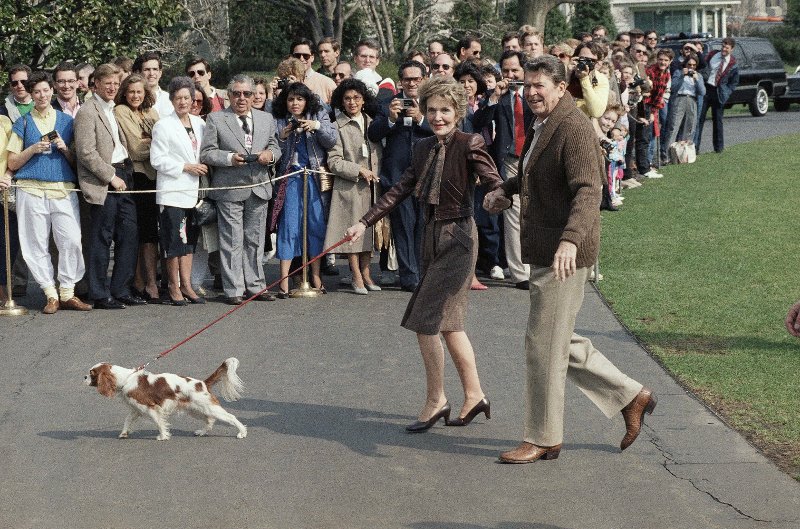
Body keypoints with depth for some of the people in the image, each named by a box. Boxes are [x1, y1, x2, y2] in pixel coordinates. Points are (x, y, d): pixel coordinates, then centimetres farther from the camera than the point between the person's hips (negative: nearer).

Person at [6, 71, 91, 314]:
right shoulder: (23, 123, 12)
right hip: (32, 191, 0)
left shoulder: (66, 121, 14)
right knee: (36, 245, -1)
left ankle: (67, 293, 0)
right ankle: (51, 295, 7)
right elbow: (12, 163, 9)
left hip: (63, 190, 0)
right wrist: (33, 149, -6)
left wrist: (64, 149, -4)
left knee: (71, 241, -10)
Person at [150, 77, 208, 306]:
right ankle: (174, 288, 3)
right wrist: (187, 167, -12)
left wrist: (203, 167, 4)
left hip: (193, 191, 6)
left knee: (189, 240, 9)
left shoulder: (199, 123, 12)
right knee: (174, 240, -5)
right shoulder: (163, 126, -5)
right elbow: (157, 160, -10)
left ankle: (186, 286, 14)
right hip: (172, 191, -6)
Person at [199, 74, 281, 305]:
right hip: (229, 189, -4)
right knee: (232, 241, -2)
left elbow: (275, 147, 17)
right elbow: (206, 153, -3)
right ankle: (233, 289, 2)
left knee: (256, 240, 10)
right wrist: (229, 158, -19)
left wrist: (270, 155, -6)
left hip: (259, 188, 4)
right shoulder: (215, 119, 0)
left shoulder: (266, 119, 13)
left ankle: (255, 285, 18)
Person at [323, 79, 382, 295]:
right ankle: (357, 277, 3)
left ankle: (366, 273, 15)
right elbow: (334, 161, -7)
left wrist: (379, 176, 7)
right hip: (349, 188, -4)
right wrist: (359, 170, -13)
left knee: (369, 228, 7)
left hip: (372, 187, 4)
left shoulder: (373, 123, 13)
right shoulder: (338, 127, -3)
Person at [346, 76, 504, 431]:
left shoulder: (469, 145, -10)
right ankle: (474, 396, 22)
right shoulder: (424, 149, 11)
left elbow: (495, 183, -18)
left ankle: (435, 401, 4)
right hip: (433, 237, 8)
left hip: (457, 238, -8)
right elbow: (400, 190, 14)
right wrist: (365, 223, 10)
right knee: (448, 323, 12)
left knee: (425, 320, -8)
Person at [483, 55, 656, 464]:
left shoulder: (574, 128, -16)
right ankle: (631, 397, 26)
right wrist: (506, 188, 30)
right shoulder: (542, 126, 15)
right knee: (561, 342, 16)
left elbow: (588, 191, -27)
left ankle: (542, 439, 7)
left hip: (565, 254, -10)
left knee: (544, 344, -4)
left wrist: (570, 239, -40)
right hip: (543, 251, 10)